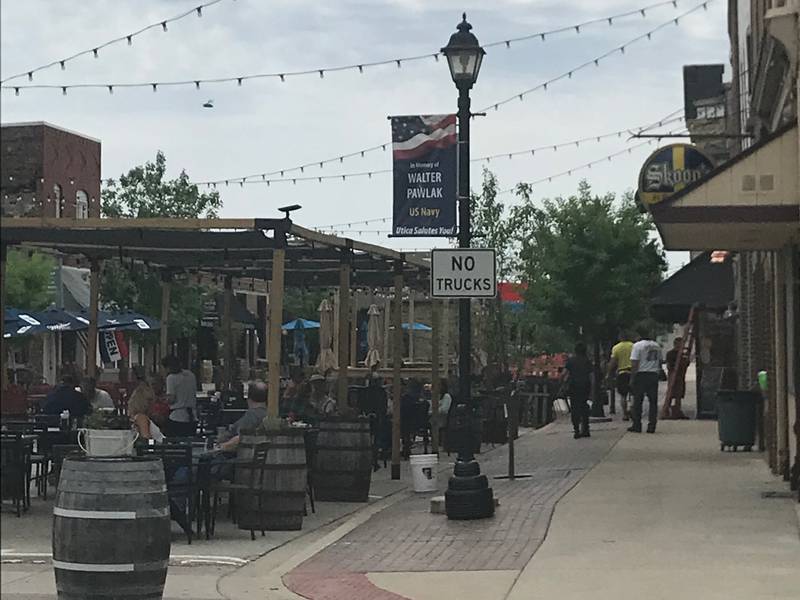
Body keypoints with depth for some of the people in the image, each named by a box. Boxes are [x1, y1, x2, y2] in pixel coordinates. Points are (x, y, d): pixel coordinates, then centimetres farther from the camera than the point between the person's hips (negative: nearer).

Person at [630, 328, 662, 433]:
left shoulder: (637, 346, -8)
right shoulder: (656, 345, 12)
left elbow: (634, 364, -12)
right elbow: (659, 361, 17)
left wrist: (632, 377, -8)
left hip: (641, 374, -5)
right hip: (654, 375, 5)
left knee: (638, 401, 2)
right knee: (653, 401, 6)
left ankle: (637, 425, 3)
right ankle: (651, 426, 4)